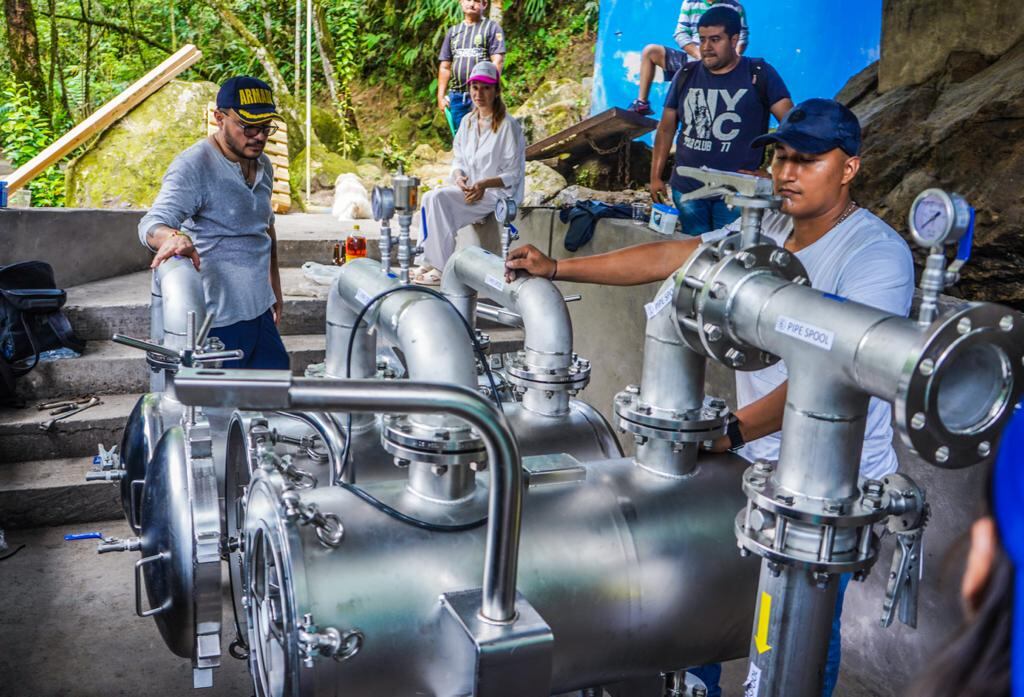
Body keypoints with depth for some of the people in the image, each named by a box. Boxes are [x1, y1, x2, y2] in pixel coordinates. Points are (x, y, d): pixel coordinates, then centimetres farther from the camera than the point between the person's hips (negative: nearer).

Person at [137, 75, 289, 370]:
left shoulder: (262, 165, 11)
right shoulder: (193, 166, -13)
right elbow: (153, 224, -25)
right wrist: (173, 237, -48)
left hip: (260, 311, 8)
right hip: (217, 321, -7)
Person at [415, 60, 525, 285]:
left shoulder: (508, 126, -9)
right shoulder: (467, 122, 11)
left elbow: (513, 175, -9)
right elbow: (458, 159, 16)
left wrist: (483, 184, -23)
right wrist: (458, 176, -8)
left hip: (499, 192, -6)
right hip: (467, 188, 6)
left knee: (439, 199, -27)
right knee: (430, 197, -21)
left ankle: (442, 268, -19)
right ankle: (430, 262, -17)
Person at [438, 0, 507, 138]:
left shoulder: (491, 27, 3)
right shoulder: (453, 31, 17)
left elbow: (498, 60, -7)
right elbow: (445, 67, 16)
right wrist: (441, 95, 8)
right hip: (456, 95, 5)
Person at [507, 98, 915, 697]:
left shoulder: (877, 255, -18)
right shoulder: (765, 231, 5)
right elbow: (669, 257, 2)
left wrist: (733, 431, -28)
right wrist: (557, 268, -2)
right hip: (756, 461, 7)